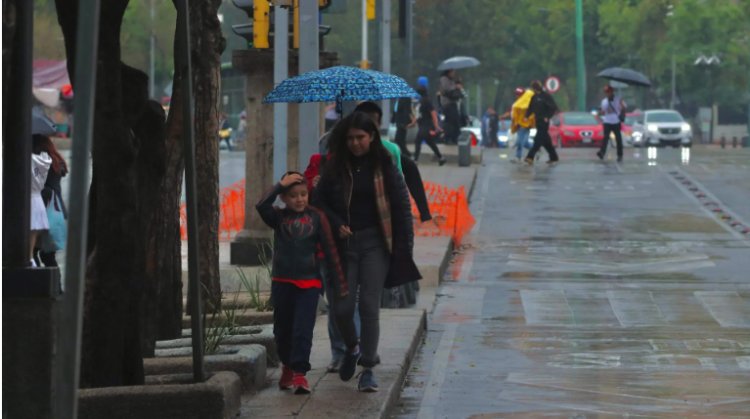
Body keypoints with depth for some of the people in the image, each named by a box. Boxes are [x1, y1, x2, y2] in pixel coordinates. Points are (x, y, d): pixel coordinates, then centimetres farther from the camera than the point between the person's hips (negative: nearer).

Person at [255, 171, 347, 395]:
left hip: (309, 282, -2)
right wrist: (280, 185, -16)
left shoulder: (316, 217, 0)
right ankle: (287, 366, 32)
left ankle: (299, 372, -10)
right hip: (282, 281, 2)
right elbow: (262, 206, -19)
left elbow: (330, 249, 1)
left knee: (303, 330, -11)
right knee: (283, 329, 12)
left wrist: (339, 282, 0)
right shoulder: (279, 217, 3)